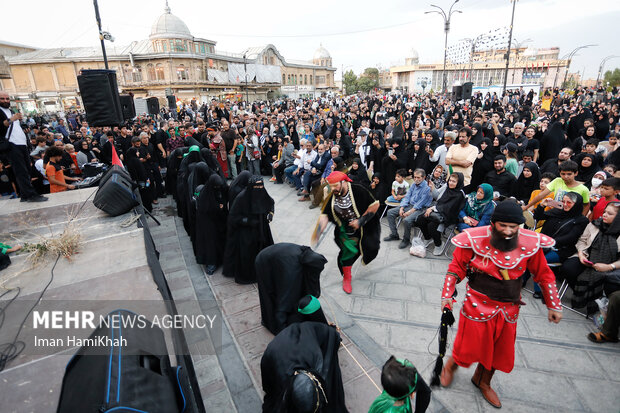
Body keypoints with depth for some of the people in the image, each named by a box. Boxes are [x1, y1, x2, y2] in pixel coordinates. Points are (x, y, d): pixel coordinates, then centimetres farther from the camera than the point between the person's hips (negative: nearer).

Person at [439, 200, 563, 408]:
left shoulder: (530, 243, -11)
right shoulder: (476, 239, -20)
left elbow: (544, 274, 4)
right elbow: (457, 268, -10)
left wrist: (554, 305, 8)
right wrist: (447, 295, -14)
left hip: (508, 310, 4)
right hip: (478, 306, -4)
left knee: (500, 350, 19)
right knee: (470, 344, 8)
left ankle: (483, 381, 48)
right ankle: (451, 365, 43)